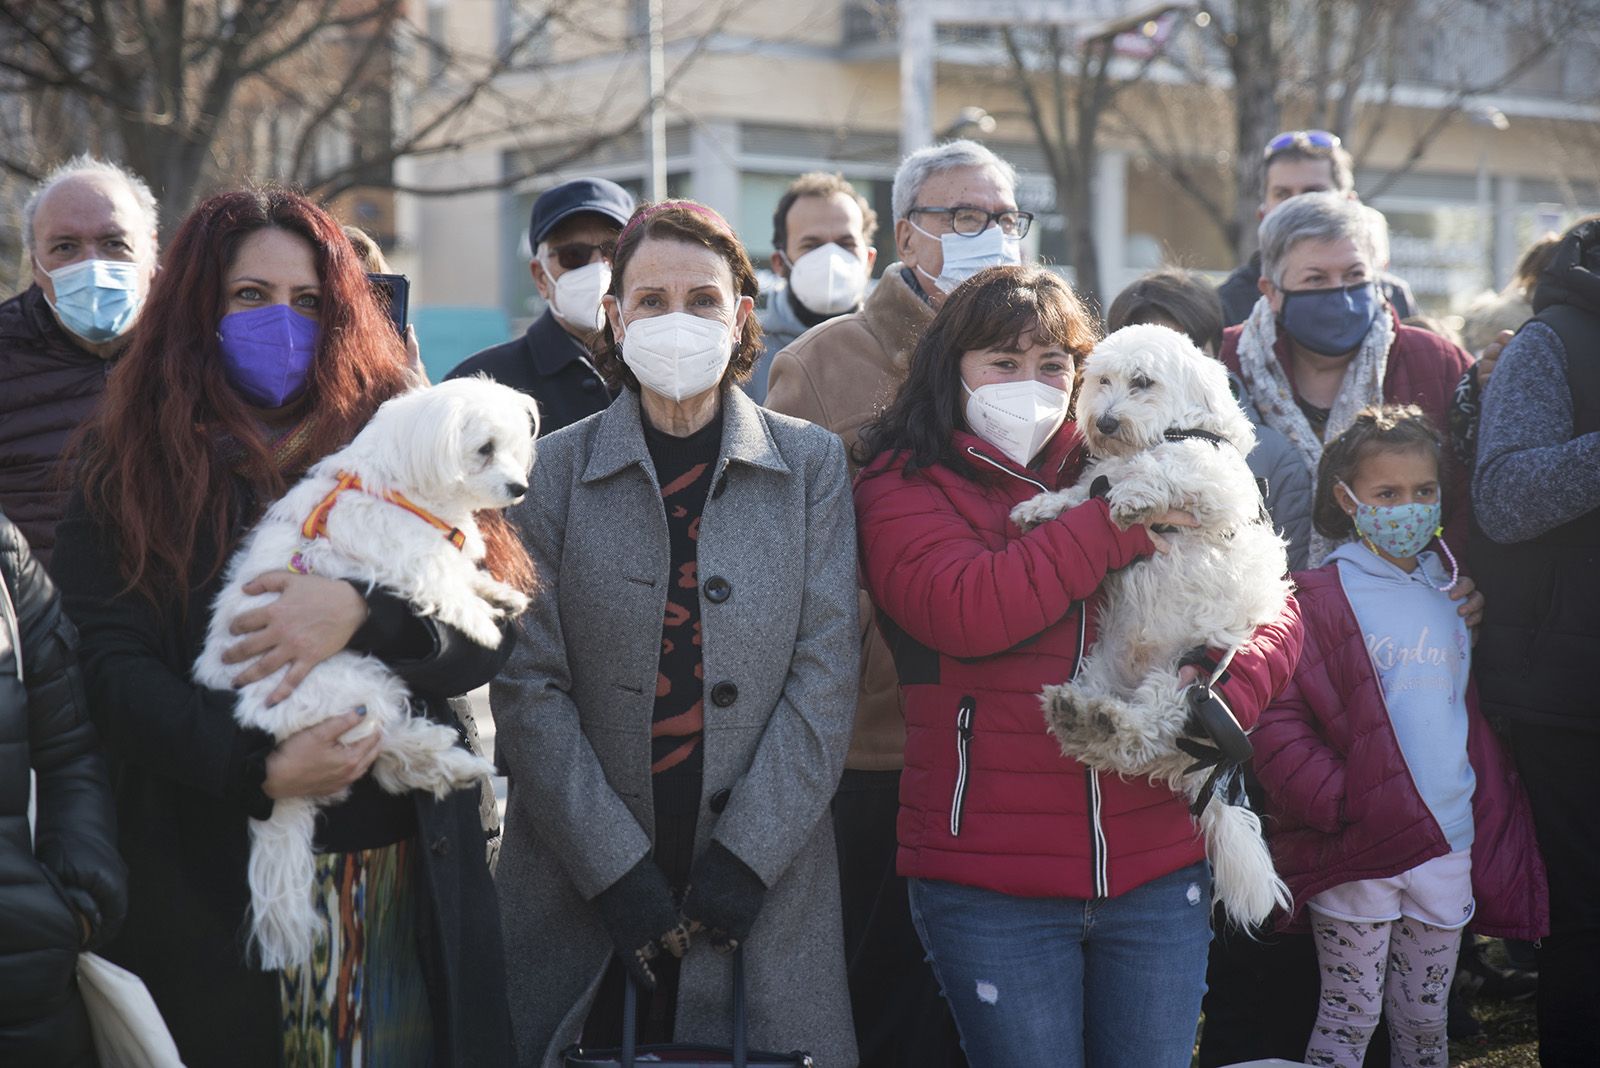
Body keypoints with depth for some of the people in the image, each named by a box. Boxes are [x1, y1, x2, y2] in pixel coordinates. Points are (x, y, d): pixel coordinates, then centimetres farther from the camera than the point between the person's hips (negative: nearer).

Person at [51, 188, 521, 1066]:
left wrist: (361, 615, -19)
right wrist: (258, 768, -20)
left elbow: (487, 633, 0)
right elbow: (114, 665, -7)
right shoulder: (128, 468, 4)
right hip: (209, 886, -1)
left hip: (404, 878, 1)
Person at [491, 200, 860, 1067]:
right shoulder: (554, 469, 3)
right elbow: (528, 687, -3)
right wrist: (614, 867, -11)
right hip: (582, 897, 0)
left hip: (765, 892, 0)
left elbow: (824, 675, 0)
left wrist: (747, 856, -9)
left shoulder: (811, 466, 5)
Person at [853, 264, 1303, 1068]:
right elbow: (962, 609, -20)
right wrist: (1117, 528, -16)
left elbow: (1272, 609, 7)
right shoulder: (903, 488, 0)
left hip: (1158, 871, 4)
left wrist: (1230, 691, -14)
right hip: (991, 883, -3)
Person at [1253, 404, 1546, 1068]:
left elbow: (1482, 720, 19)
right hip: (1357, 856, -5)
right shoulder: (1318, 599, -6)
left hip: (1450, 851, 5)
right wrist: (1339, 801, -22)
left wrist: (1495, 833, 11)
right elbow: (1277, 721, -13)